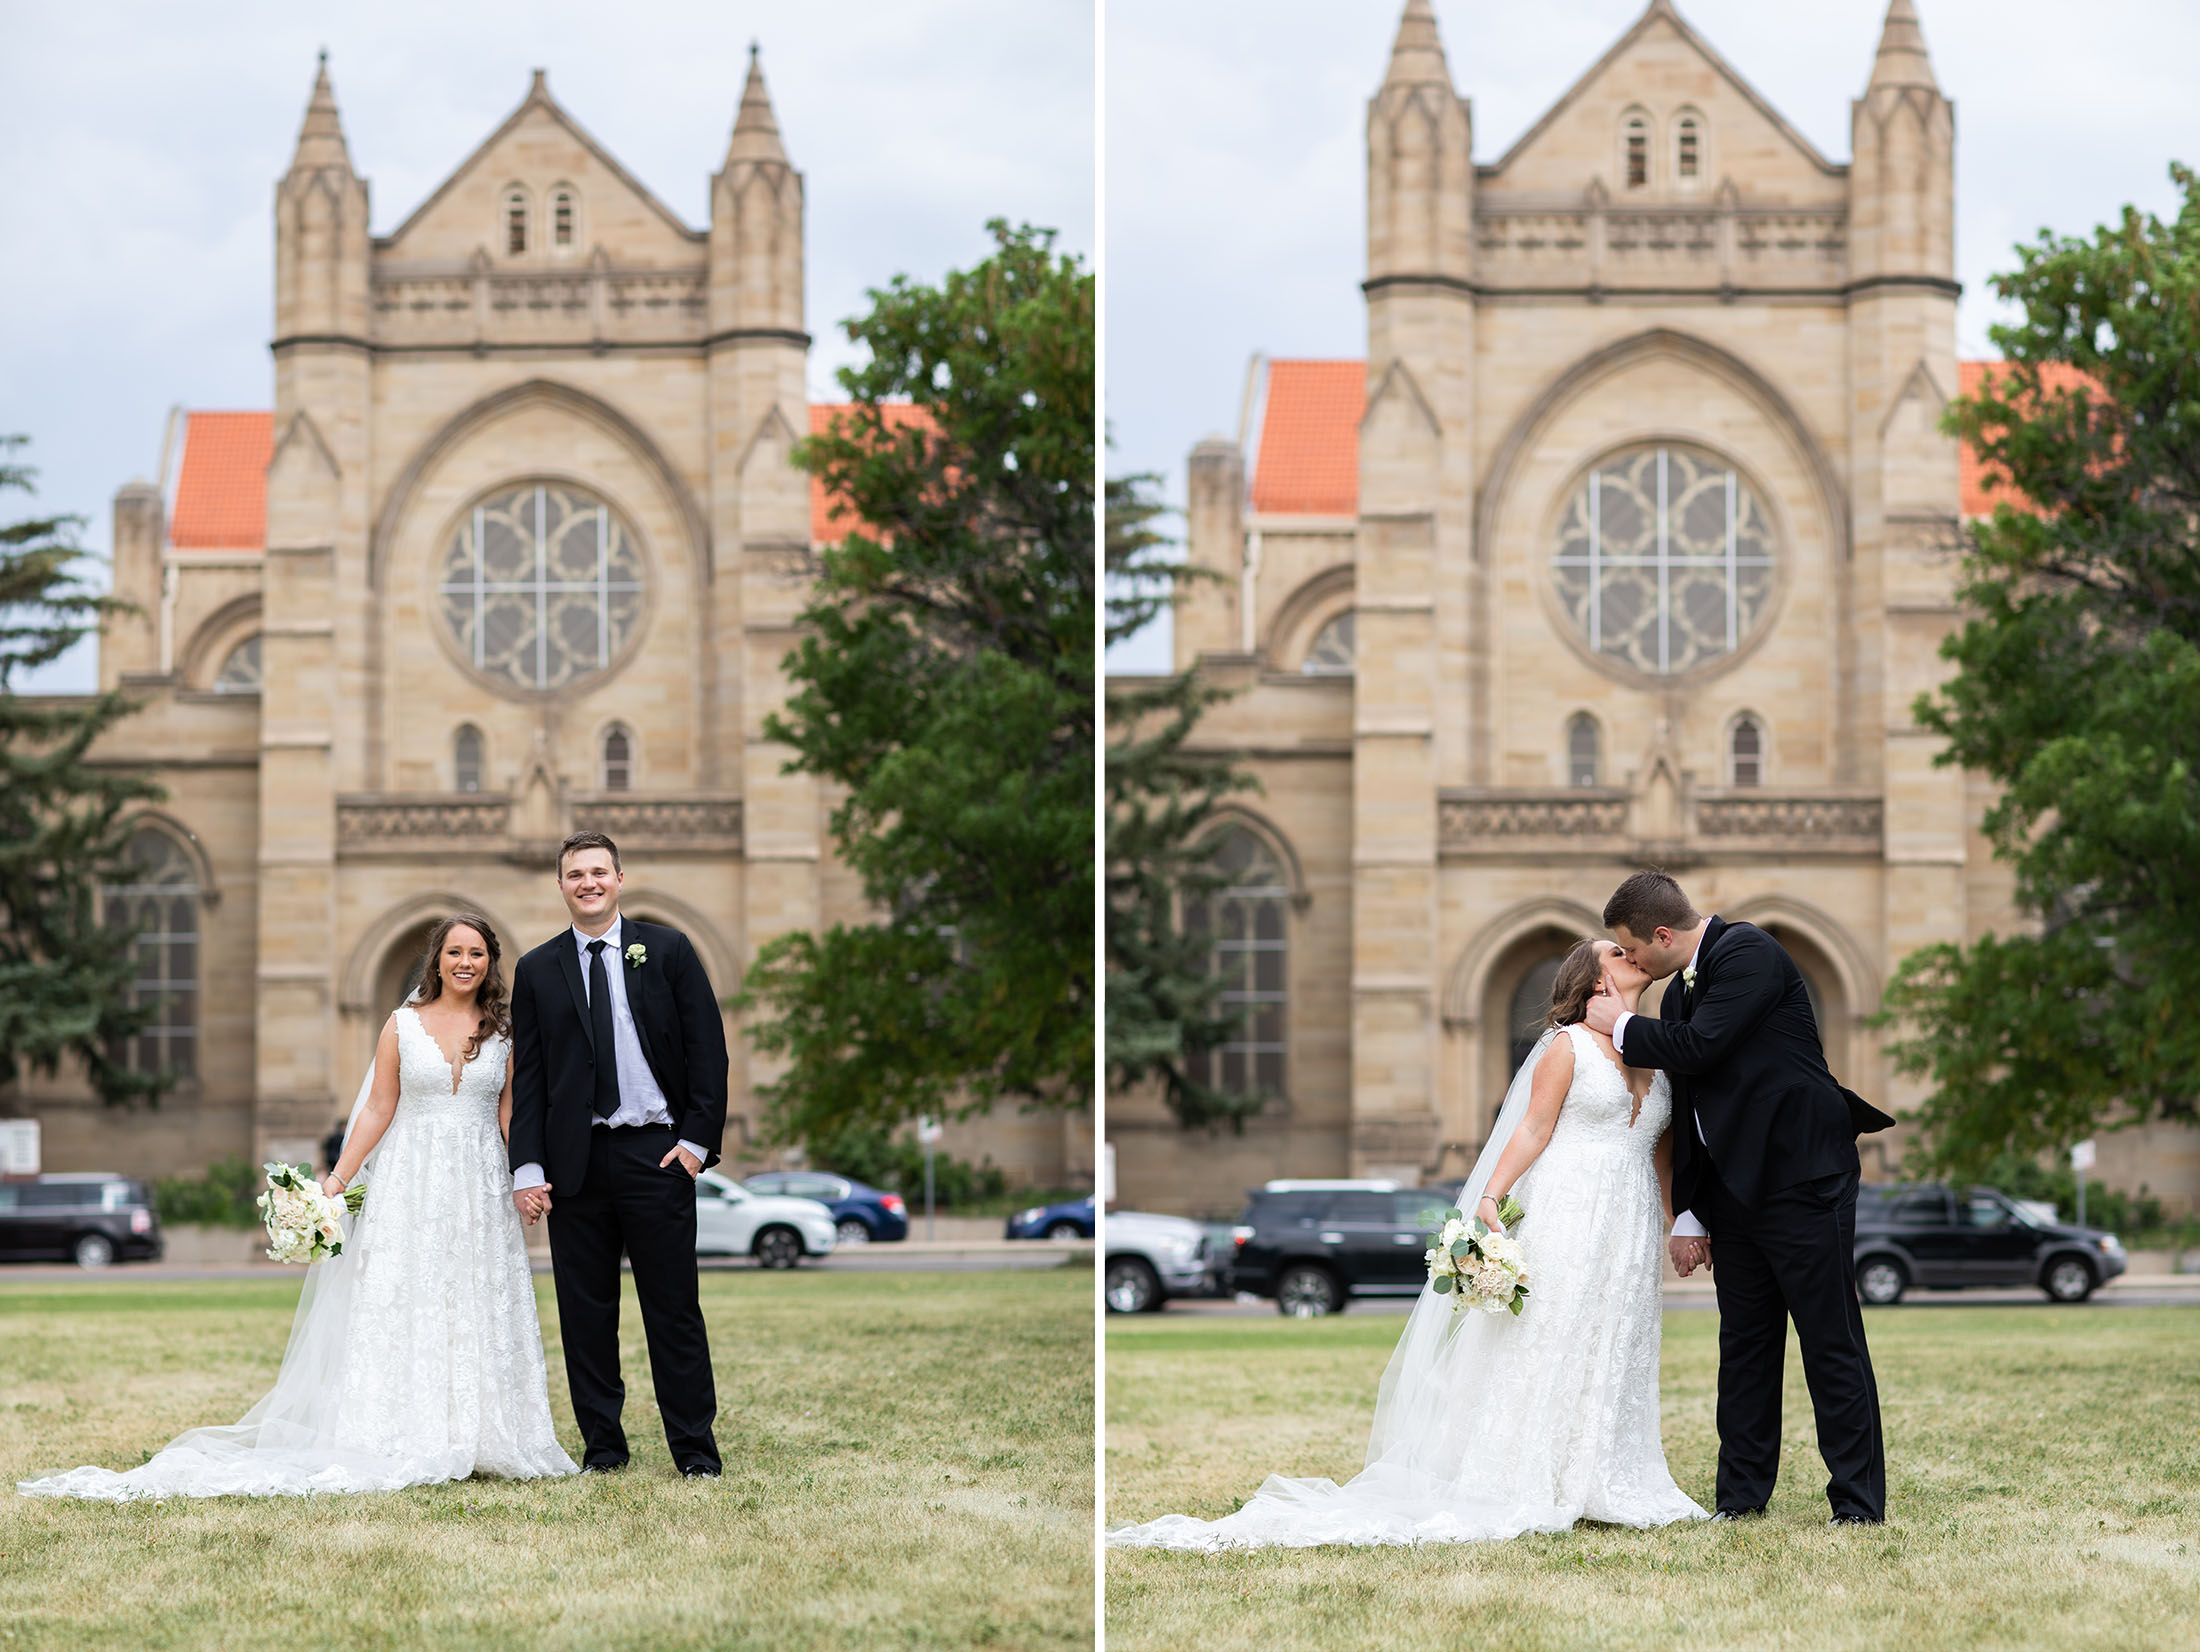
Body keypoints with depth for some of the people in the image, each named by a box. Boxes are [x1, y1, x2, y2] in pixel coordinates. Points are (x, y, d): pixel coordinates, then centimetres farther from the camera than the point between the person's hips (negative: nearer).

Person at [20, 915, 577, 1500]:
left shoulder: (504, 1032, 7)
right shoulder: (403, 1025, 4)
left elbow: (512, 1117, 8)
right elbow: (378, 1112, 4)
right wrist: (336, 1181, -1)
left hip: (481, 1189, 1)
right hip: (410, 1188, -1)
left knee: (475, 1314, 1)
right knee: (399, 1313, -5)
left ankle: (475, 1442, 6)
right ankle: (398, 1444, -5)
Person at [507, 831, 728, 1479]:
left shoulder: (667, 950, 6)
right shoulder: (537, 970, 10)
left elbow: (707, 1048, 3)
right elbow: (527, 1077, 7)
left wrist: (698, 1138, -5)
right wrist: (526, 1168, -1)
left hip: (657, 1155, -2)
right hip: (575, 1163, 2)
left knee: (674, 1309, -1)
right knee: (585, 1313, 3)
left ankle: (695, 1450, 3)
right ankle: (602, 1447, 11)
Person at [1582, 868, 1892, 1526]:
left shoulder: (1749, 953, -11)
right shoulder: (1681, 992, 16)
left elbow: (1699, 1048, -22)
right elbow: (1688, 1112, 19)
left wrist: (1622, 1027, -5)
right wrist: (1688, 1215, 15)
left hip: (1803, 1183, -9)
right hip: (1735, 1194, 9)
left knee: (1831, 1345, -5)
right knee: (1745, 1347, 10)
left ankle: (1858, 1503, -3)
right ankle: (1741, 1497, 15)